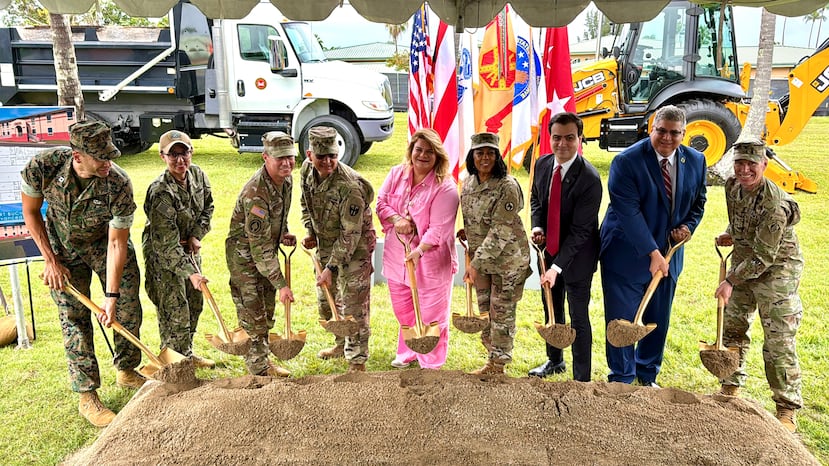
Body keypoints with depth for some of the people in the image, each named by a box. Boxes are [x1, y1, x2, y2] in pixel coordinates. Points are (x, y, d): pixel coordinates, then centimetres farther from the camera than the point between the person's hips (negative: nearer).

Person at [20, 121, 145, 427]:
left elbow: (117, 244, -26)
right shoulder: (44, 166, -29)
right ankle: (87, 396, 9)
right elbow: (30, 212, -9)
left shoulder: (118, 184, -32)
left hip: (107, 245, 0)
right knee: (74, 319, -2)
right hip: (64, 249, 0)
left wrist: (112, 296, -25)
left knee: (128, 308, 2)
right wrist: (50, 260, -11)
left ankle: (126, 371, 27)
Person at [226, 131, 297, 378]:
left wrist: (284, 234, -1)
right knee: (253, 318, 0)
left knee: (267, 314, 19)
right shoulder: (256, 193, -32)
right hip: (244, 256, -8)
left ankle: (263, 359, 35)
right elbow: (259, 247, -31)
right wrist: (281, 284, -29)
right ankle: (258, 369, 15)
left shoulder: (285, 180, -5)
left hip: (267, 253, 8)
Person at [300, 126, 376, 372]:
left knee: (353, 306, -5)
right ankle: (342, 344, 43)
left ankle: (357, 362, 9)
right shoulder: (307, 170, -8)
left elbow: (350, 234, -27)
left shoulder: (350, 187, -31)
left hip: (354, 248, -8)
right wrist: (309, 231, 1)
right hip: (325, 244, 8)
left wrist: (332, 267, -28)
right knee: (326, 301, 20)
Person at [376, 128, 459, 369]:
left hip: (430, 259, -5)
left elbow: (439, 228, -20)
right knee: (402, 309, 21)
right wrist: (396, 219, -15)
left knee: (431, 312, 5)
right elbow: (381, 202, 4)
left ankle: (431, 362, 24)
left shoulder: (445, 187, -16)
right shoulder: (397, 174, 2)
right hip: (397, 254, 6)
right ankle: (408, 352, 42)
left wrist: (419, 251, -29)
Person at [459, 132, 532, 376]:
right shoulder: (467, 183, 2)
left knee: (501, 310, 4)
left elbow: (501, 230, -25)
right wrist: (466, 231, -2)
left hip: (507, 257, -7)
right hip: (480, 256, 7)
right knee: (484, 309, 15)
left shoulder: (507, 186, -21)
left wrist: (476, 263, -26)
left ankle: (499, 364, 20)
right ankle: (493, 357, 32)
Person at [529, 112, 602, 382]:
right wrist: (536, 226, -7)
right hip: (548, 250, 7)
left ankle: (582, 378, 21)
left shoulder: (589, 178, -24)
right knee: (551, 310, 22)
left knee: (578, 317, 4)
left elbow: (580, 230, -24)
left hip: (576, 256, -6)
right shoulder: (543, 165, -5)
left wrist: (557, 266, -26)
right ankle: (554, 361, 44)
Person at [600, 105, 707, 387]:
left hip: (668, 255, 5)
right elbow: (629, 212, -22)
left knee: (658, 320, 16)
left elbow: (698, 202, 15)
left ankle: (647, 376, 36)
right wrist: (653, 253, -25)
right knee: (622, 320, 3)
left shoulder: (695, 161, 1)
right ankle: (621, 379, 22)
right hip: (626, 255, -5)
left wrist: (688, 226, -6)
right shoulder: (626, 162, -17)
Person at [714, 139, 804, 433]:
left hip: (777, 269, -8)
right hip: (744, 264, 8)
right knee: (732, 327, 15)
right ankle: (730, 388, 33)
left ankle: (787, 411, 8)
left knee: (779, 342, -6)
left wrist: (730, 281, -22)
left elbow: (763, 257, -26)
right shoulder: (733, 187, -6)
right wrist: (730, 235, -1)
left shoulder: (774, 204, -29)